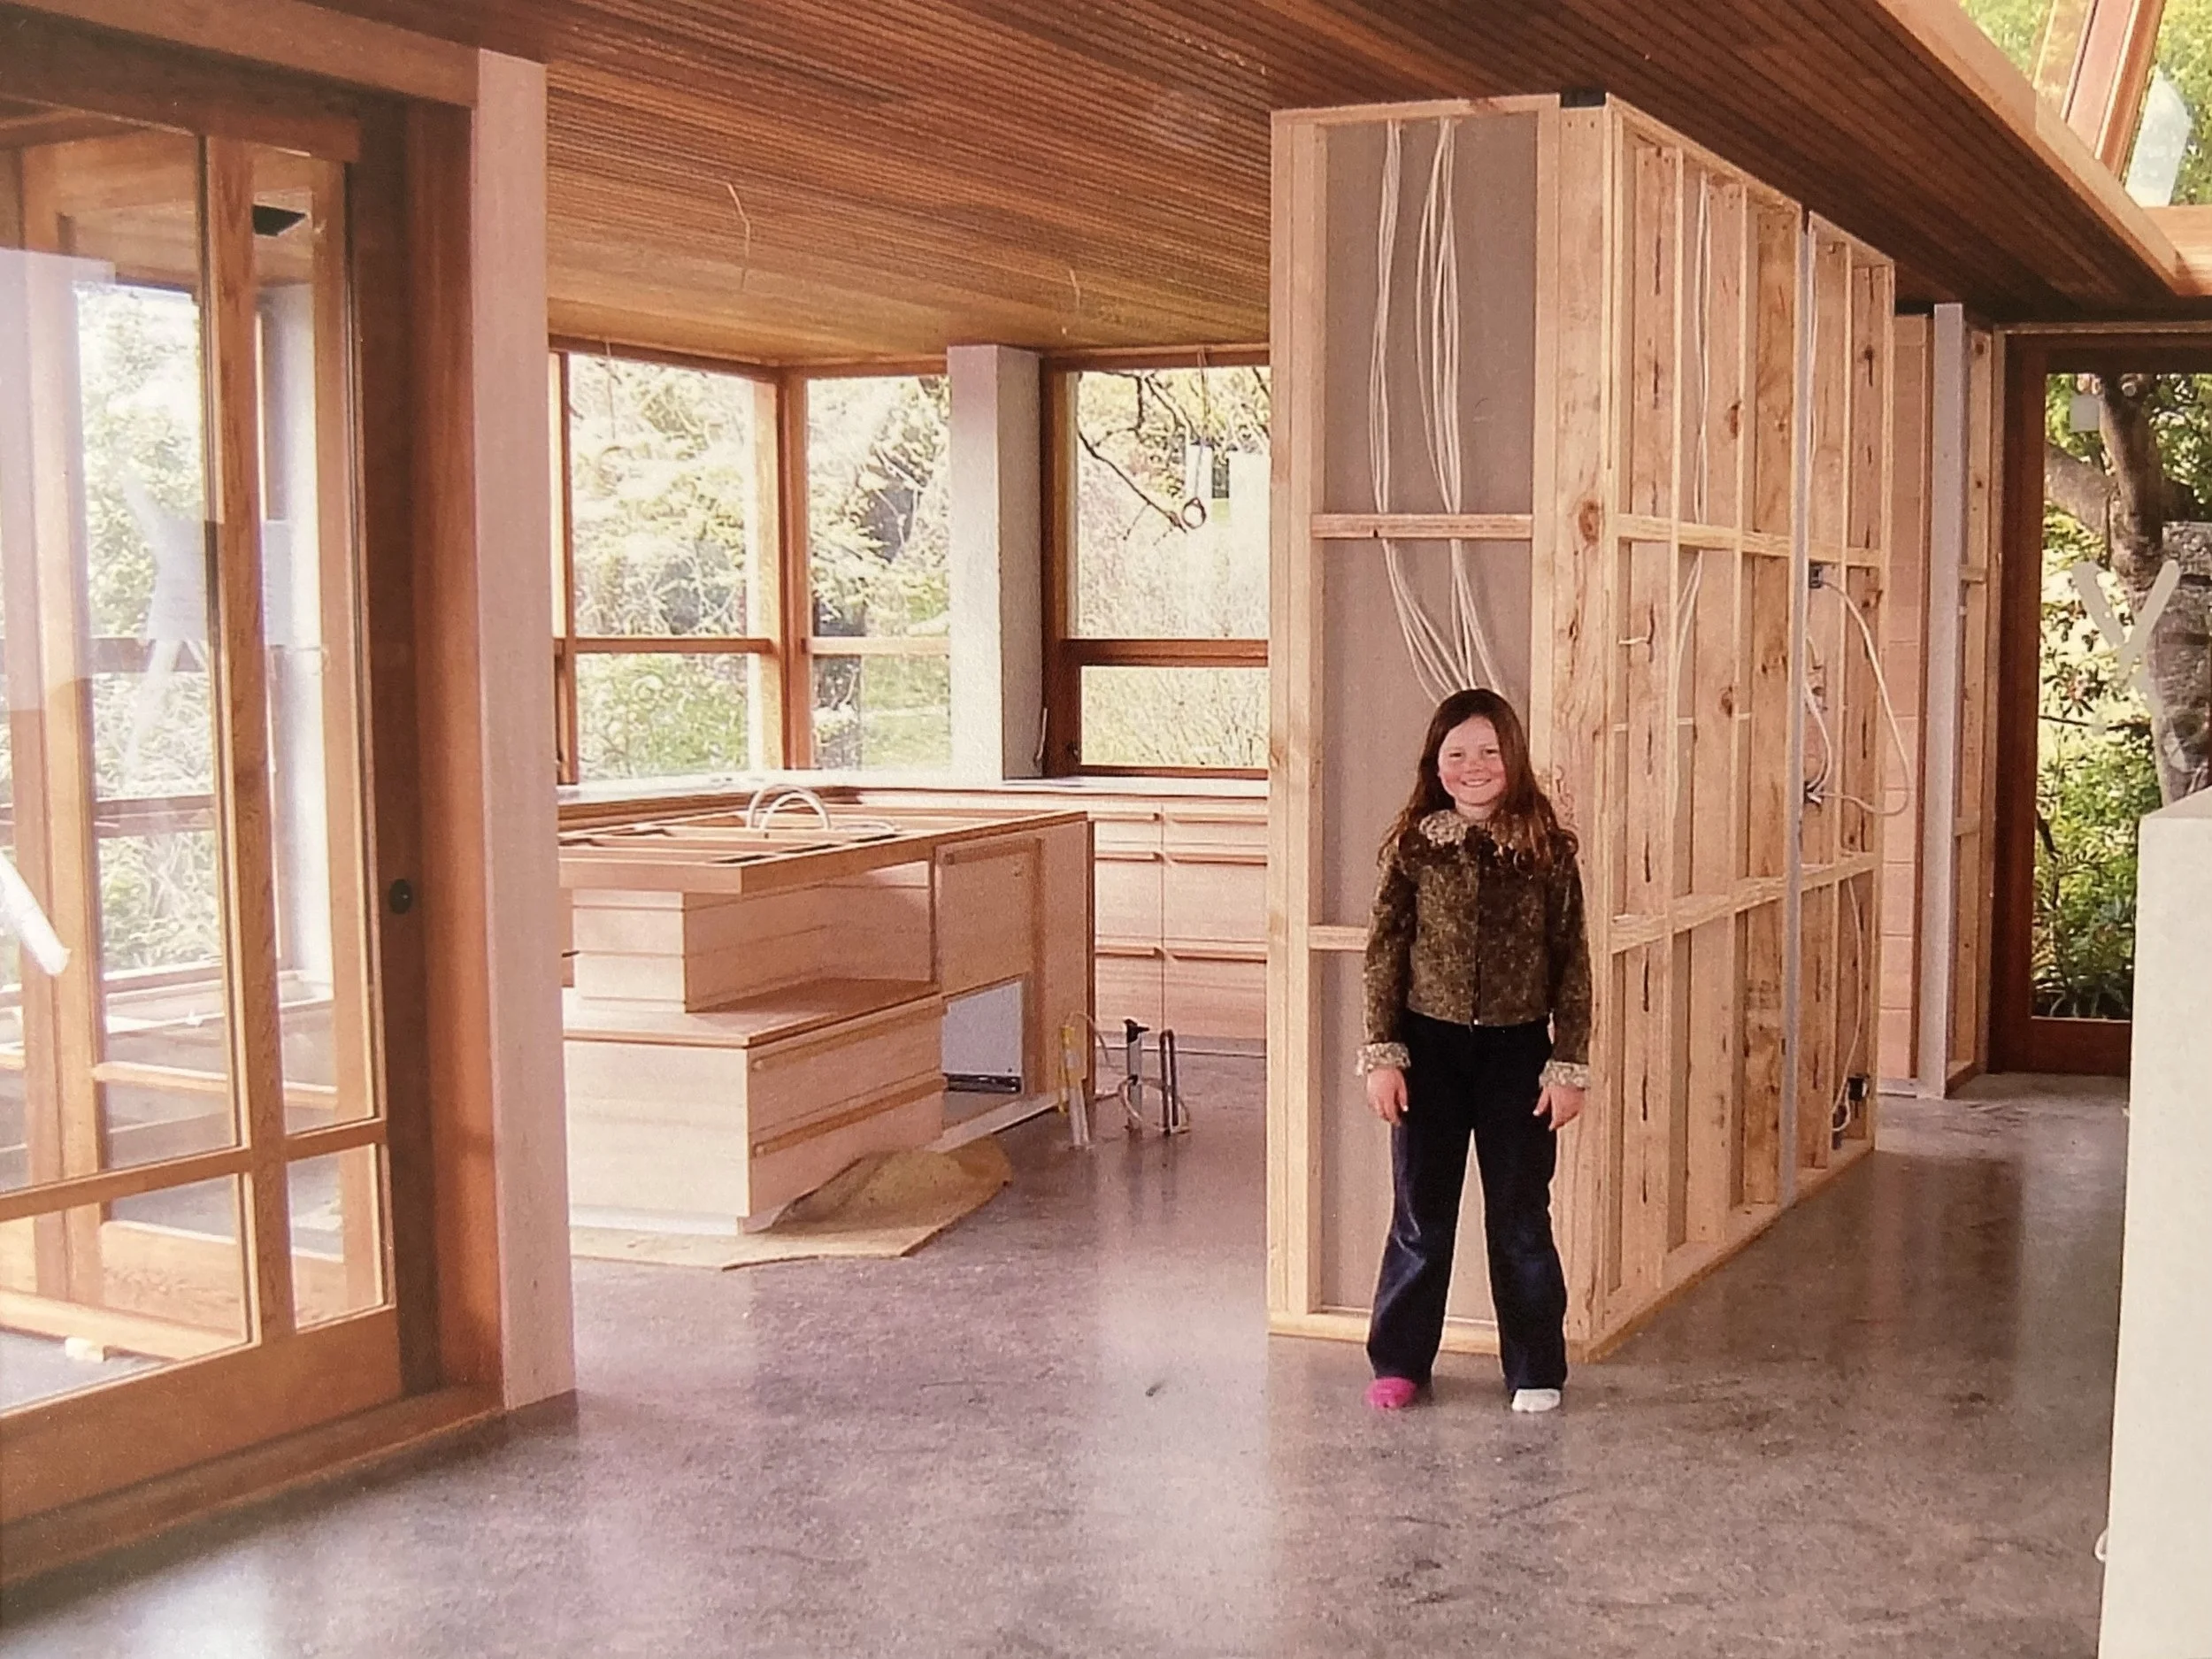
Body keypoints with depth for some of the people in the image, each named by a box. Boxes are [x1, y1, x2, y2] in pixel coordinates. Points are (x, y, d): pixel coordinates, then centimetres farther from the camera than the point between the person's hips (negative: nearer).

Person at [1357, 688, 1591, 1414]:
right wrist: (1381, 1054, -5)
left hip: (1517, 1050, 0)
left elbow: (1571, 962, -2)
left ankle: (1535, 1369, 21)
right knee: (1420, 1212, 10)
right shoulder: (1415, 846, -3)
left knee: (1520, 1215, 8)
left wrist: (1569, 1064, -5)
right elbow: (1385, 953, -1)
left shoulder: (1547, 850, -4)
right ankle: (1400, 1360, 22)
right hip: (1429, 1047, 1)